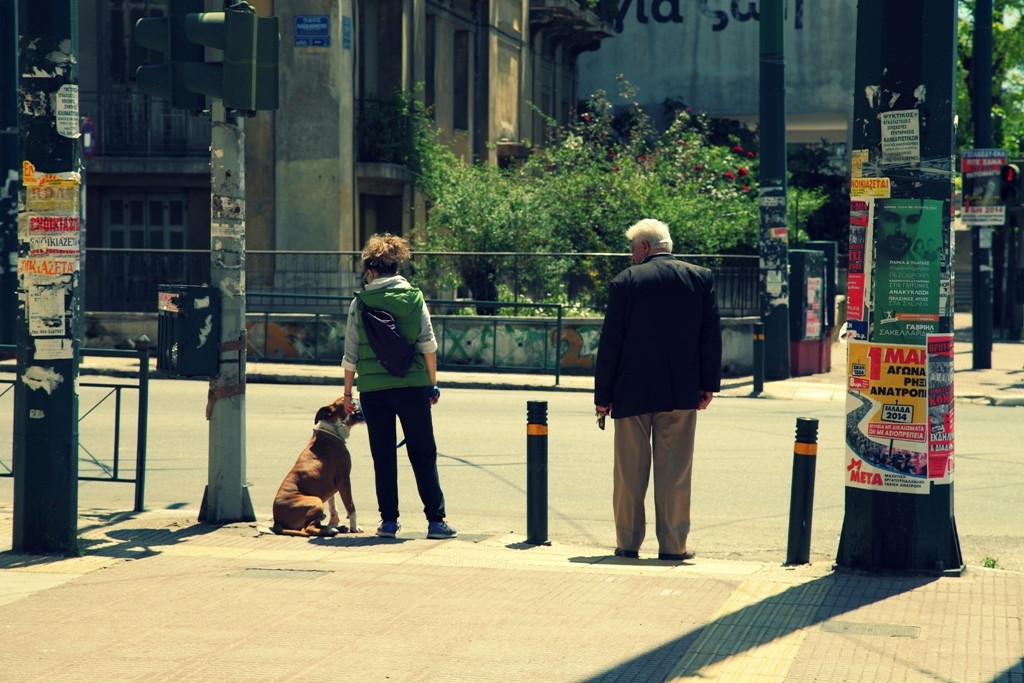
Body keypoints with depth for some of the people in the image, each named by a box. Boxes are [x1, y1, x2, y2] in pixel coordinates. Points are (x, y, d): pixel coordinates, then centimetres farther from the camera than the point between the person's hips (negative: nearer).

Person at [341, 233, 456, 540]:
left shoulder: (360, 303, 0)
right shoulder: (413, 297, 1)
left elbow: (351, 355, 2)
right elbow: (428, 345, -2)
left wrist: (348, 393, 11)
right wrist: (432, 384, 7)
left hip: (372, 389, 0)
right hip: (412, 386, 0)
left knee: (383, 457, 9)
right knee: (423, 455, 4)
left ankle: (389, 520, 8)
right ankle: (436, 520, 1)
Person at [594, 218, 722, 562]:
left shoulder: (625, 282, -4)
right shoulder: (701, 278, 2)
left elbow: (610, 341, -4)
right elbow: (712, 334, 1)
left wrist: (603, 394, 1)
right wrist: (708, 384, 7)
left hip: (633, 392, -1)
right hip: (681, 392, 1)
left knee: (630, 472, 8)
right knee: (674, 471, 5)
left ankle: (628, 542, 12)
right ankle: (672, 544, 5)